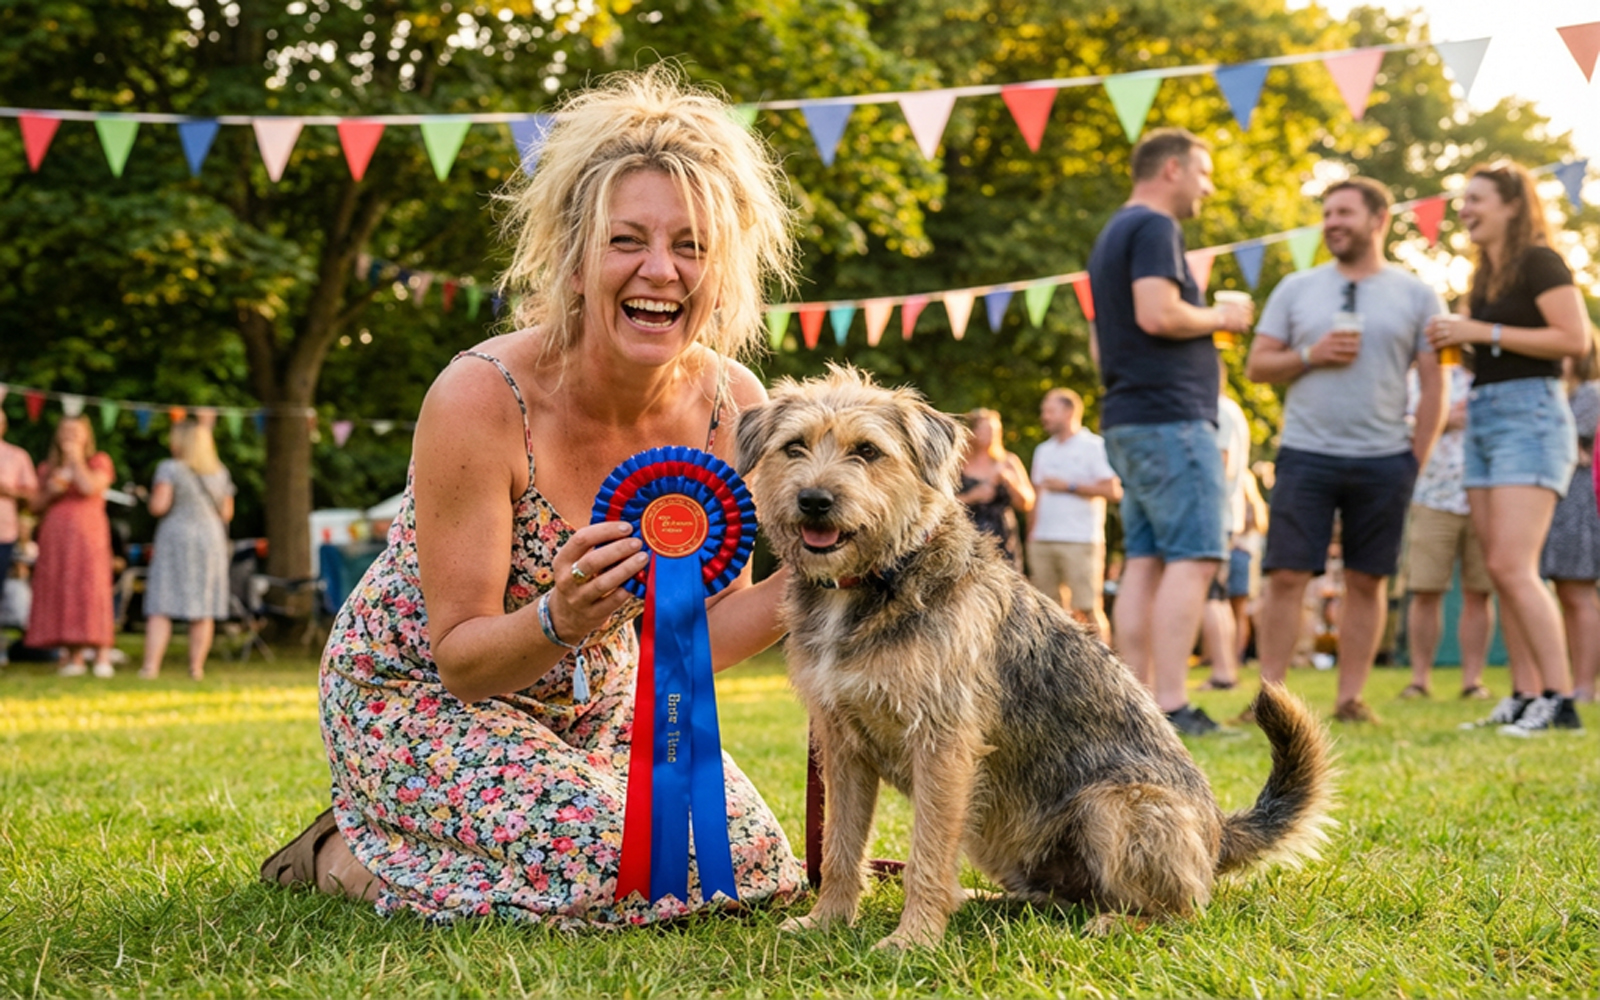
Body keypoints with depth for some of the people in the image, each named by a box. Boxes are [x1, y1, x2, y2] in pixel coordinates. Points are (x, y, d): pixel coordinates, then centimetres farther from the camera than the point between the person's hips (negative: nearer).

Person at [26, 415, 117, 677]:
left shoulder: (98, 462, 7)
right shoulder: (47, 468, 19)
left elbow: (89, 487, -12)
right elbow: (36, 504, 15)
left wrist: (76, 459, -2)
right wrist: (51, 492, -4)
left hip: (87, 535, -4)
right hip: (55, 537, 4)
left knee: (91, 591, -13)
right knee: (60, 593, -1)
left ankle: (102, 657, -14)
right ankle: (74, 658, 3)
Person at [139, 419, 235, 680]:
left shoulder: (170, 468, -6)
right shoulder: (220, 473, 9)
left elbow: (159, 506, -13)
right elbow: (227, 513, 12)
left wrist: (154, 495, 8)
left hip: (175, 536, -4)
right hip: (211, 539, 4)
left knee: (161, 608, -4)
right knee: (203, 609, 6)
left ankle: (151, 665, -13)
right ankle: (197, 666, 4)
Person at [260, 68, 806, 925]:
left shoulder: (730, 406, -13)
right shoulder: (481, 398, -28)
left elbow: (693, 640, -6)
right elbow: (460, 658, -22)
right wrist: (560, 619, -42)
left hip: (589, 699, 7)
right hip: (419, 694, -6)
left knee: (749, 865, -3)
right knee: (612, 869, -26)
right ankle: (346, 856, 1)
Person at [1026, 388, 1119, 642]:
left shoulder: (1093, 446, 0)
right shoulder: (1043, 450, 20)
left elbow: (1113, 491, -7)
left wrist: (1069, 486, -9)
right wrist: (1031, 534, 11)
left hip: (1079, 542, -6)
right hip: (1042, 541, 6)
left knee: (1087, 610, -8)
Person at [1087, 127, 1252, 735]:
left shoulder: (1112, 235, 24)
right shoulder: (1154, 228, -8)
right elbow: (1157, 314, -23)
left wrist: (1205, 324, 25)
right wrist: (1219, 317, -6)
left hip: (1126, 419, 10)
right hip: (1169, 416, -10)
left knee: (1145, 560, 6)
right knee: (1192, 559, -12)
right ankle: (1171, 705, -17)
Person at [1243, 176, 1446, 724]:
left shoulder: (1417, 296, 7)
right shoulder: (1295, 289, 10)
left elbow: (1434, 387, 5)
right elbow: (1256, 365, 8)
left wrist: (1416, 460, -1)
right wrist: (1311, 355, -9)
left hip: (1384, 460, 0)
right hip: (1306, 454, 0)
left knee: (1367, 581, 3)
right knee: (1286, 576, -5)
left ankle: (1351, 696, 10)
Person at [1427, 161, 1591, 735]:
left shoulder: (1539, 262, -6)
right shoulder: (1483, 276, 18)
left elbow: (1576, 338, -17)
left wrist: (1483, 331, -16)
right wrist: (1454, 339, 8)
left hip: (1530, 413, -9)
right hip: (1483, 416, 9)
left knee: (1512, 564, -17)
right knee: (1499, 569, 5)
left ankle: (1560, 699, -16)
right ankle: (1526, 697, 7)